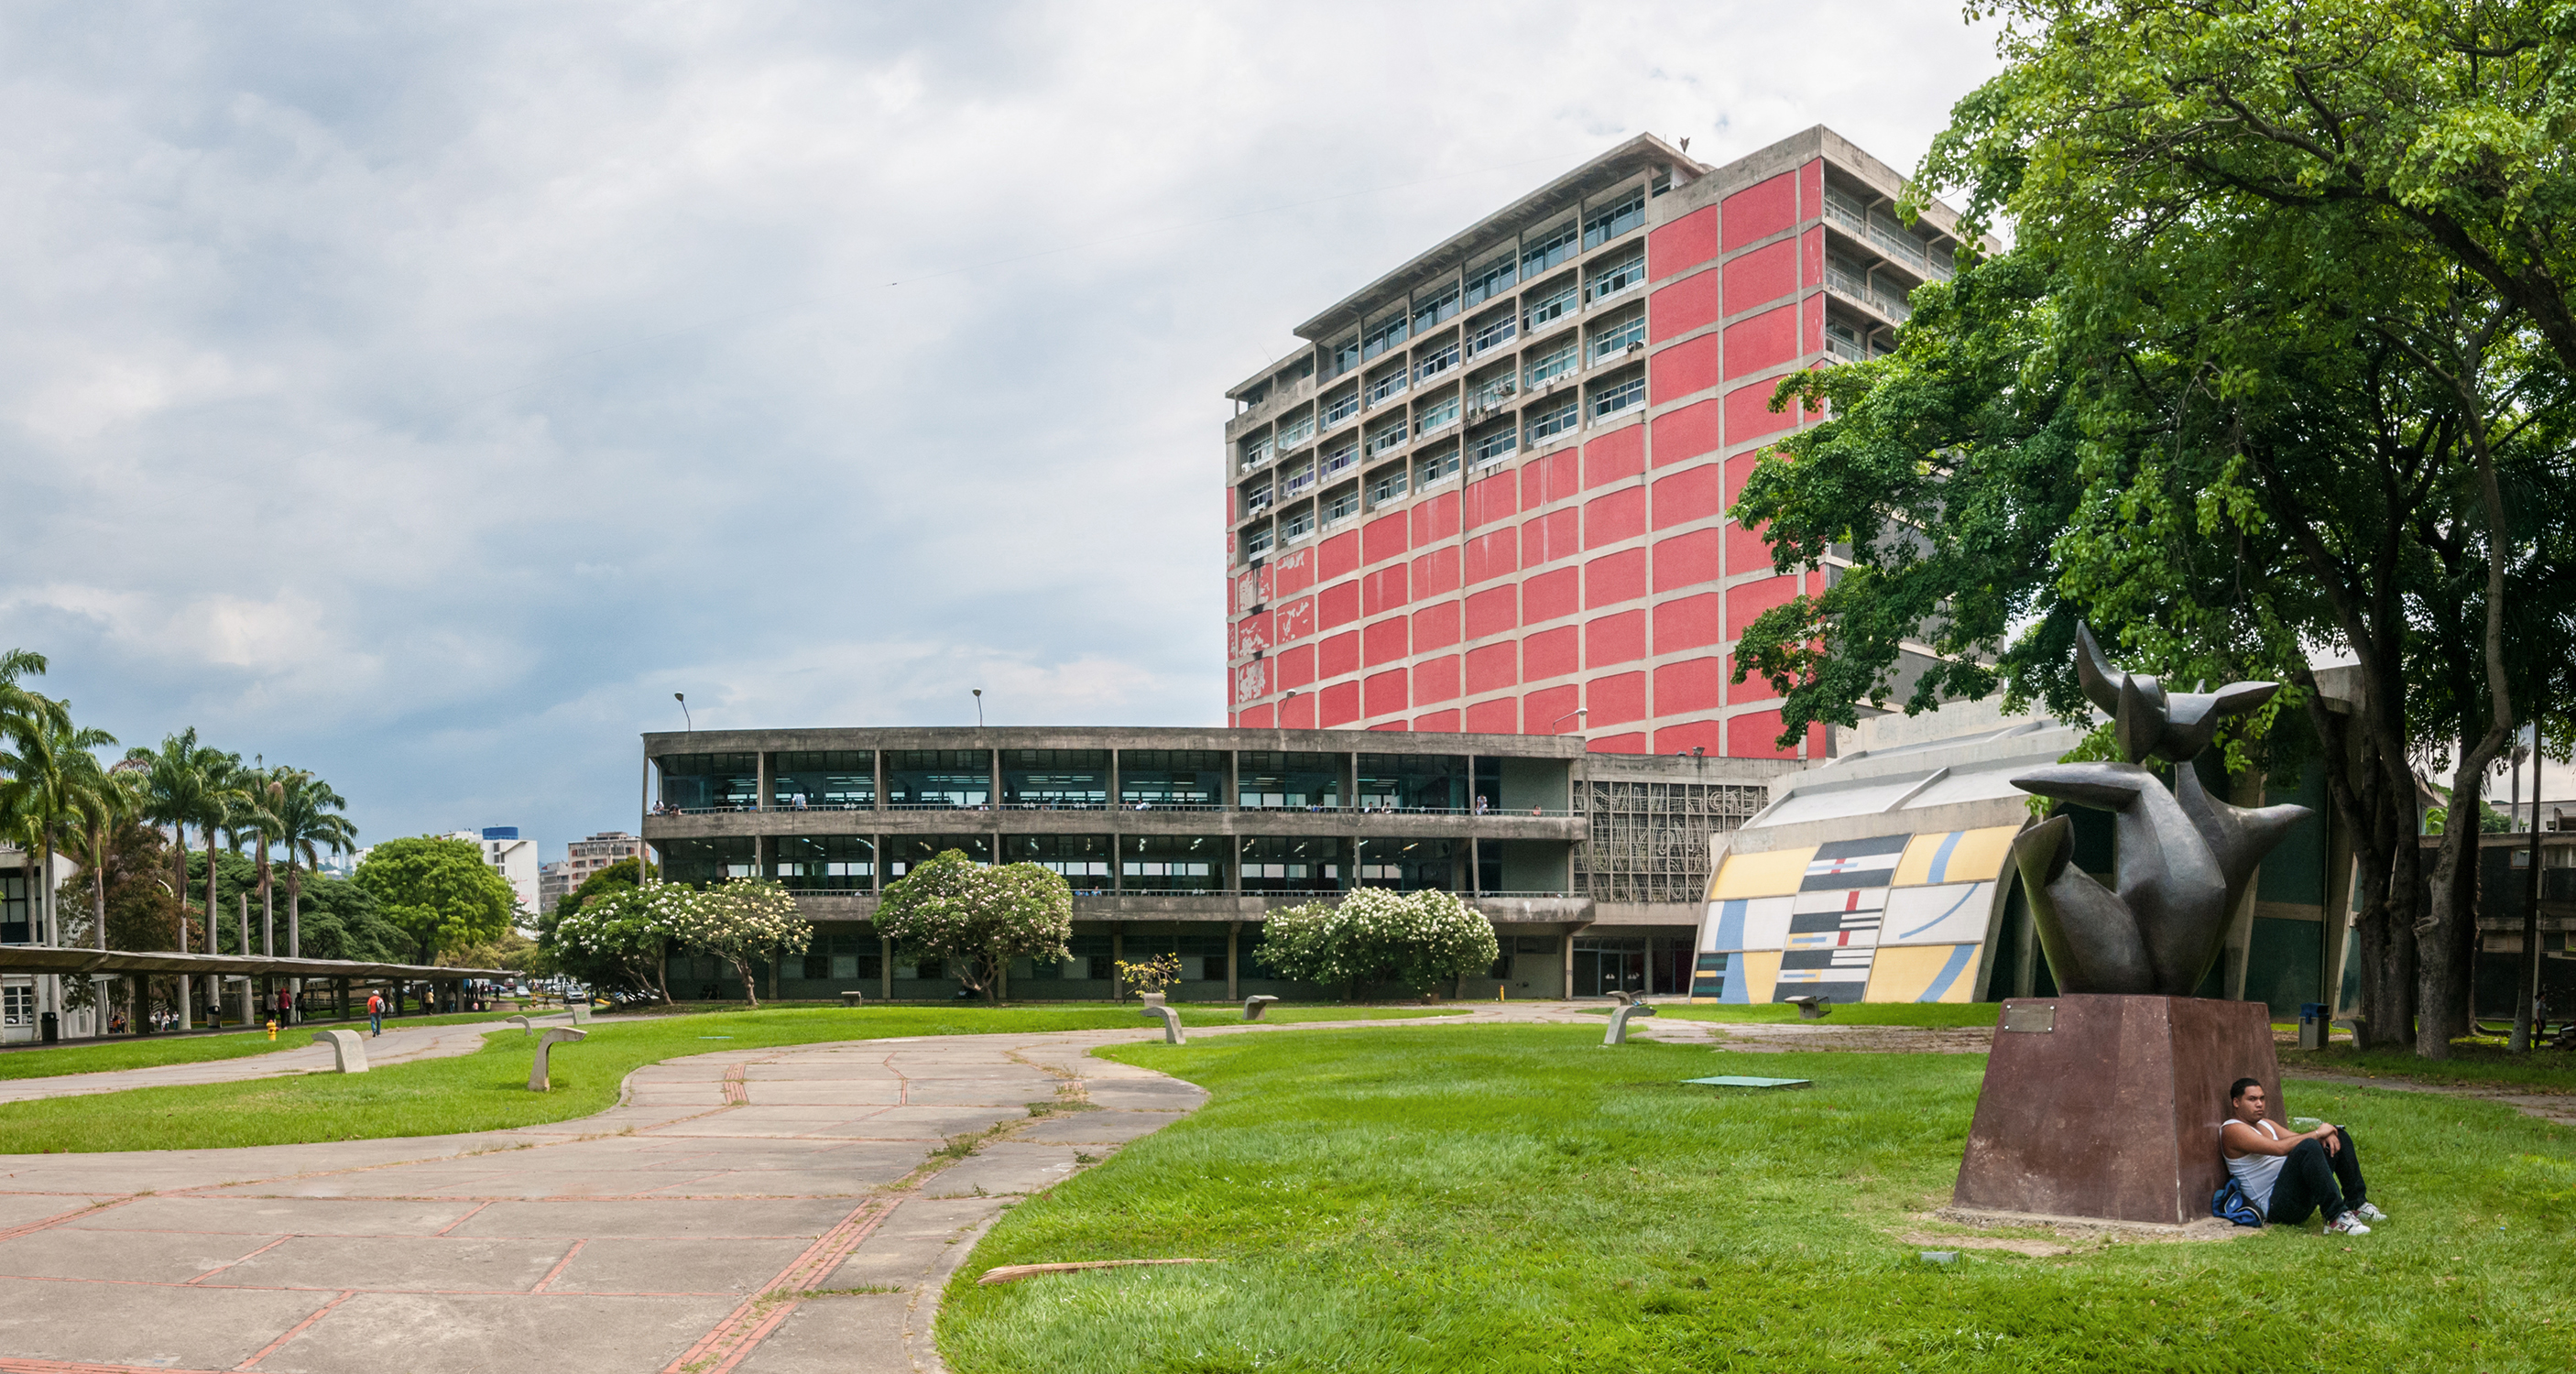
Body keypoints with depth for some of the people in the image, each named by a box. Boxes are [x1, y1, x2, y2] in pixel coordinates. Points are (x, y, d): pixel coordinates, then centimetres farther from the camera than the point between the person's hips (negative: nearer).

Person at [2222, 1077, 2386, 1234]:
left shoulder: (2264, 1124, 22)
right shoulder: (2232, 1130, -10)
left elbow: (2296, 1139, 16)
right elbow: (2280, 1148, -22)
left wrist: (2326, 1134, -6)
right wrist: (2317, 1133, -13)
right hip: (2275, 1204, -10)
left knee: (2339, 1136, 10)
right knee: (2309, 1147, -33)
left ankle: (2356, 1204, 5)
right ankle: (2335, 1218, -36)